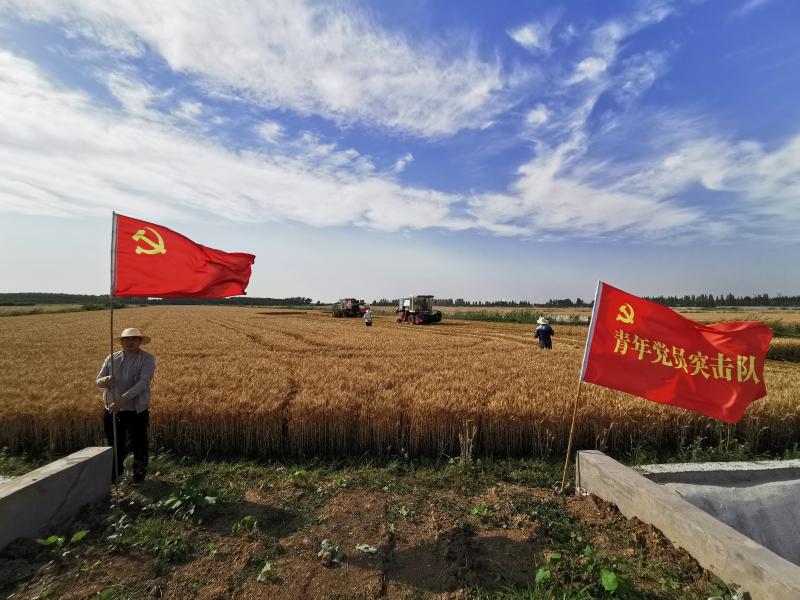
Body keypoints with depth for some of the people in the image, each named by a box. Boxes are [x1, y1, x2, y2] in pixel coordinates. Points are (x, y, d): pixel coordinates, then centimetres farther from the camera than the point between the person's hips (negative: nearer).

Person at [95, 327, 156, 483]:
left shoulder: (147, 359, -10)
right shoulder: (112, 358, 4)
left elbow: (143, 382, -21)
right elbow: (97, 381, 5)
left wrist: (123, 399, -29)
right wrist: (105, 380, -19)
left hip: (137, 411, -3)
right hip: (112, 411, 4)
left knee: (139, 445, 9)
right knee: (115, 445, 17)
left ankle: (139, 473, 32)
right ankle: (114, 474, 41)